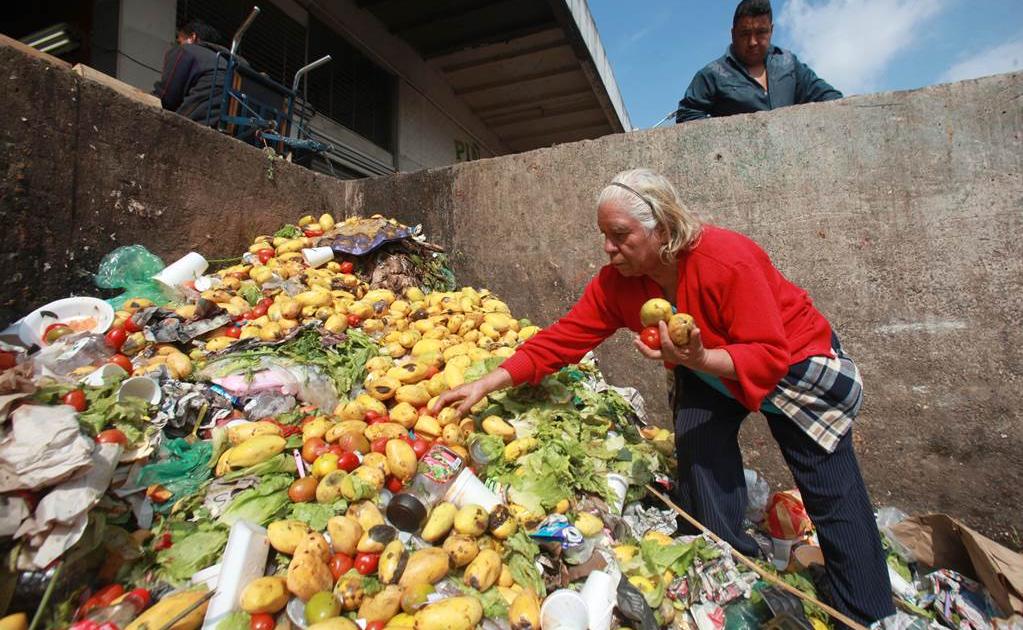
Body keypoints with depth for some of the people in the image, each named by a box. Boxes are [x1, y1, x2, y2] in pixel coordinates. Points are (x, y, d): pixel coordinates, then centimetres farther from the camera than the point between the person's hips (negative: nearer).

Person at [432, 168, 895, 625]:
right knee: (698, 456, -10)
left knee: (833, 500, 0)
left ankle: (869, 617, 22)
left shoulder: (726, 259, -35)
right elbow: (562, 338, -21)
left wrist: (698, 360, -51)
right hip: (706, 376, 5)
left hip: (792, 361, -4)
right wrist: (486, 383, -26)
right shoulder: (617, 281, -18)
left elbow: (769, 356, -33)